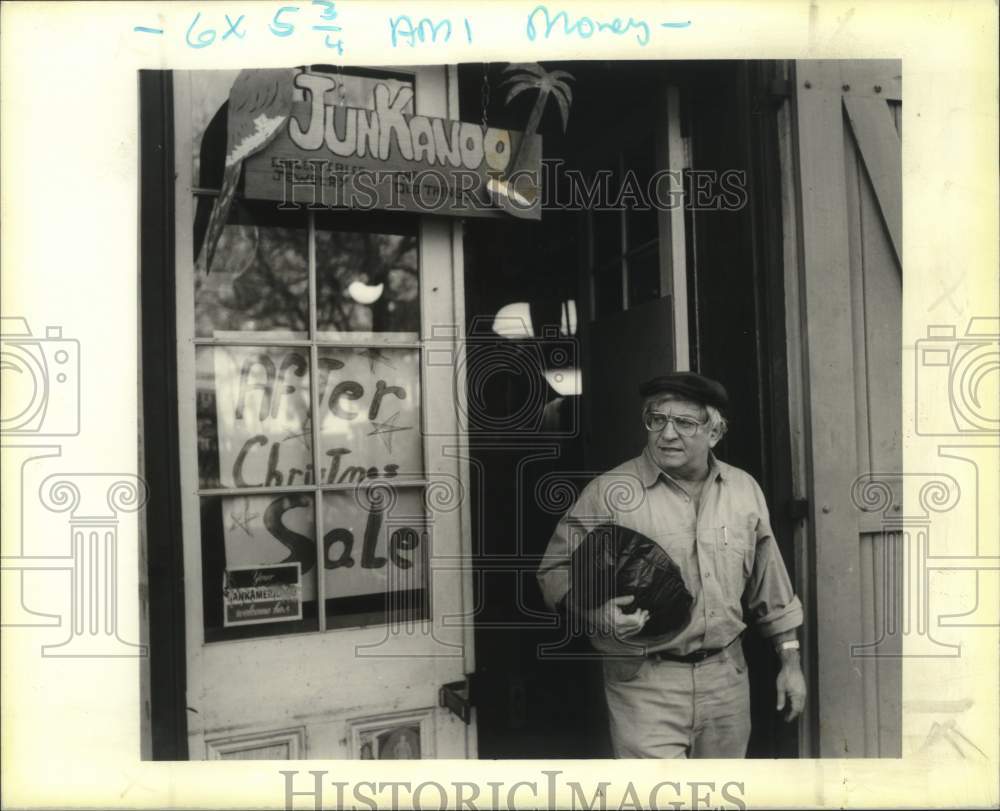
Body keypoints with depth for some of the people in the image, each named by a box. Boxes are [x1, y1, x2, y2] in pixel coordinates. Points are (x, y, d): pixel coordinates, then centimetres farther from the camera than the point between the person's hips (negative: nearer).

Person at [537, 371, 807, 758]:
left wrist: (790, 661, 15)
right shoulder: (607, 493, -10)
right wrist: (595, 613, -23)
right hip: (644, 683, -4)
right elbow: (555, 571, -4)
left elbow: (768, 585, 14)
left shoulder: (745, 490, 6)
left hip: (727, 677, 5)